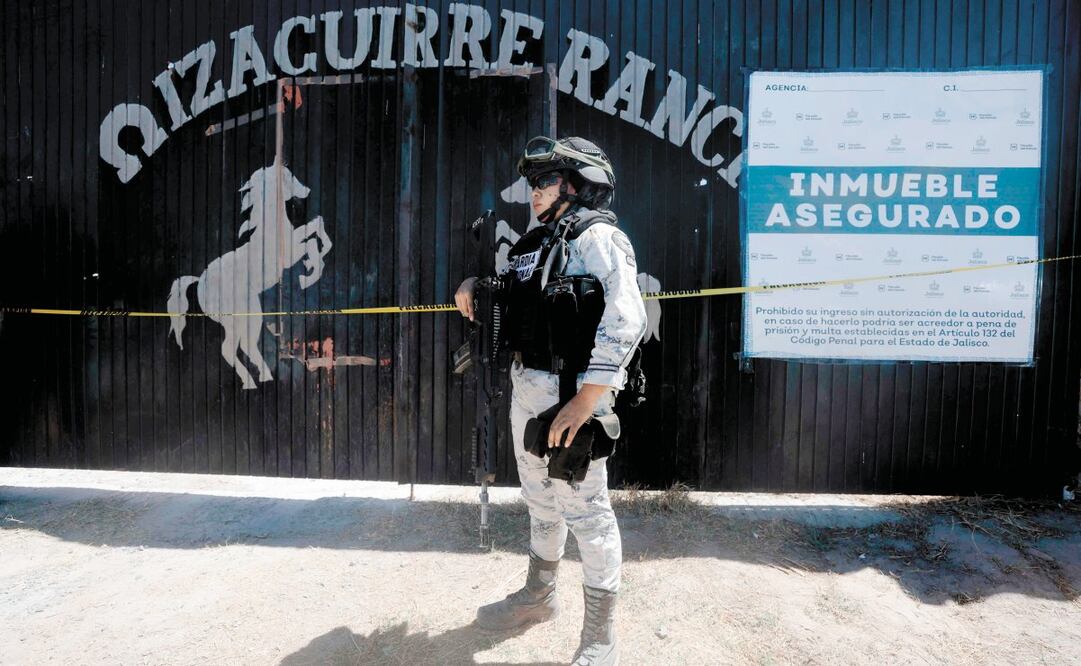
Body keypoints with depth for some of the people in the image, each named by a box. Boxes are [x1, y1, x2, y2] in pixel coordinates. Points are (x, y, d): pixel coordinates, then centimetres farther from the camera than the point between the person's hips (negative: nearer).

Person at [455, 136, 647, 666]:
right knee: (541, 501, 22)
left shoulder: (598, 237, -12)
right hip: (526, 389, 9)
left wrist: (583, 403, -27)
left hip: (570, 393, -9)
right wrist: (473, 288, 7)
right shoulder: (536, 242, 15)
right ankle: (539, 596, 42)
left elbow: (624, 323, -24)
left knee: (585, 511, 0)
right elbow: (510, 298, 29)